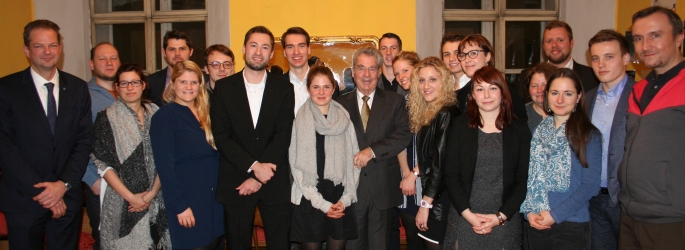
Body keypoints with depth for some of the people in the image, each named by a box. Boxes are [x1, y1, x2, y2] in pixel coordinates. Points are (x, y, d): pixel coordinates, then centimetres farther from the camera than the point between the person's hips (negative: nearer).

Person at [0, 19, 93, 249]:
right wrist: (41, 191, -13)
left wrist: (63, 184, -11)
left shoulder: (77, 88, 3)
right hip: (23, 200, -2)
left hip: (68, 198, 2)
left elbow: (84, 140, 1)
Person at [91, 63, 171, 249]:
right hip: (122, 202, -2)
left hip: (156, 201, 2)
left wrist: (153, 193, -9)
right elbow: (102, 164, -5)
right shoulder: (106, 118, -1)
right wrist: (130, 196, -10)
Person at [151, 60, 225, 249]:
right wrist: (179, 206, -16)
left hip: (215, 200, 6)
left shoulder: (204, 114, 12)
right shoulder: (164, 117, -7)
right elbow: (164, 165, -12)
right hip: (188, 203, -6)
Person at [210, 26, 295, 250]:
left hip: (274, 182, 0)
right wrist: (254, 166, -14)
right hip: (235, 183, 0)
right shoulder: (224, 87, 2)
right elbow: (221, 136, -5)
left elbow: (282, 137, -5)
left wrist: (259, 177, -12)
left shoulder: (283, 89, 3)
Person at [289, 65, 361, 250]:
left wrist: (345, 198, -4)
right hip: (309, 200, -2)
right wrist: (322, 203, -9)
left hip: (340, 202, 2)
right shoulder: (300, 121, -4)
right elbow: (297, 165, -5)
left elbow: (354, 161, 5)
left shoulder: (344, 119, 4)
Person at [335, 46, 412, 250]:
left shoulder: (395, 102, 4)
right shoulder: (341, 104, 6)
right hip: (351, 186, 1)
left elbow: (403, 135, -8)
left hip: (383, 189, 0)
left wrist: (372, 150, -18)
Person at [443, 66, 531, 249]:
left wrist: (500, 216, -9)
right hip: (464, 220, 0)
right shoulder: (460, 126, 0)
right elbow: (451, 175, -2)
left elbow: (523, 179, 0)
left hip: (506, 222, 1)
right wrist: (468, 214, -11)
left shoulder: (519, 129, 2)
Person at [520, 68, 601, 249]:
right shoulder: (537, 132, 6)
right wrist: (529, 211, -8)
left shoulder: (589, 135, -4)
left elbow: (591, 185, -9)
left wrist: (556, 214, -15)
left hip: (572, 225, -3)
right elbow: (527, 176, 5)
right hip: (536, 224, 3)